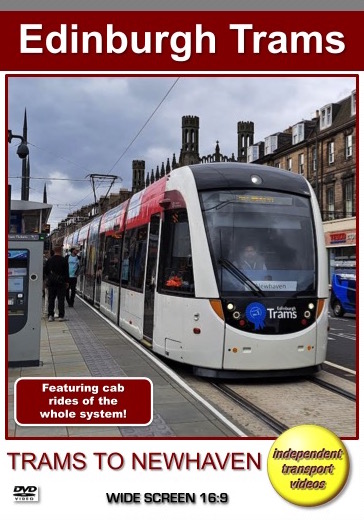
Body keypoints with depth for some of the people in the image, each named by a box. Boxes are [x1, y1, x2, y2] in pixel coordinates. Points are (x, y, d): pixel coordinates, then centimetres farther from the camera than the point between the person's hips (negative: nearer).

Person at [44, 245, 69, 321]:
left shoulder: (49, 260, 5)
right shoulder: (64, 260, -6)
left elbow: (45, 271, 10)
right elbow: (66, 272, -6)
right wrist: (66, 281, 0)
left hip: (51, 282, 3)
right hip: (61, 282, -3)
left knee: (51, 299, 8)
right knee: (61, 299, 0)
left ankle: (50, 316, 6)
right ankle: (61, 316, -1)